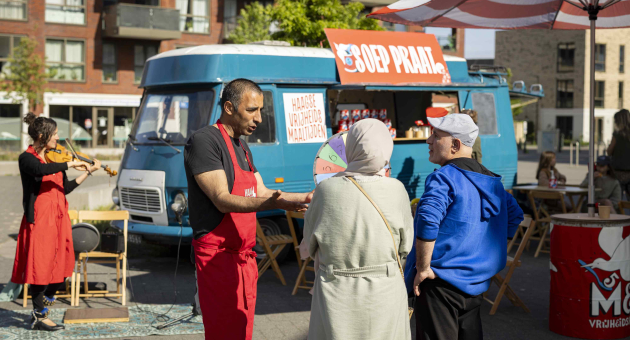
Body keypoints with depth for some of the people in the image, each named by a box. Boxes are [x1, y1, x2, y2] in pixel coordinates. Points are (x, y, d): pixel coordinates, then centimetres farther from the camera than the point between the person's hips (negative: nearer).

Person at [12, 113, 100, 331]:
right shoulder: (27, 158, -10)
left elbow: (65, 188, 13)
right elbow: (41, 170, -33)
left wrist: (88, 172, 8)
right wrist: (70, 164, -31)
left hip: (58, 219, 7)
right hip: (39, 220, -7)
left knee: (59, 268, 9)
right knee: (41, 266, -3)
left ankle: (40, 311, 26)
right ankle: (40, 318, 8)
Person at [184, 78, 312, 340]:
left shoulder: (241, 146, 18)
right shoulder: (204, 141, -13)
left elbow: (261, 193, 21)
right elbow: (222, 200, -21)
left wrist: (305, 197, 12)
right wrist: (272, 204, -34)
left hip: (244, 257, 9)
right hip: (218, 256, -9)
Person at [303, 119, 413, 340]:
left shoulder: (326, 190, -11)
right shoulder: (395, 190, -10)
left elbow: (310, 242, 1)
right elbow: (405, 246, 1)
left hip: (336, 296, 0)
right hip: (385, 294, 1)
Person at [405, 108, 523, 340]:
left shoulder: (444, 178, -14)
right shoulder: (490, 179, 12)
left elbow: (427, 221, -29)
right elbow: (514, 216, 24)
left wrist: (423, 268, -20)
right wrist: (490, 254, 24)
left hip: (441, 282, -8)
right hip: (476, 283, 8)